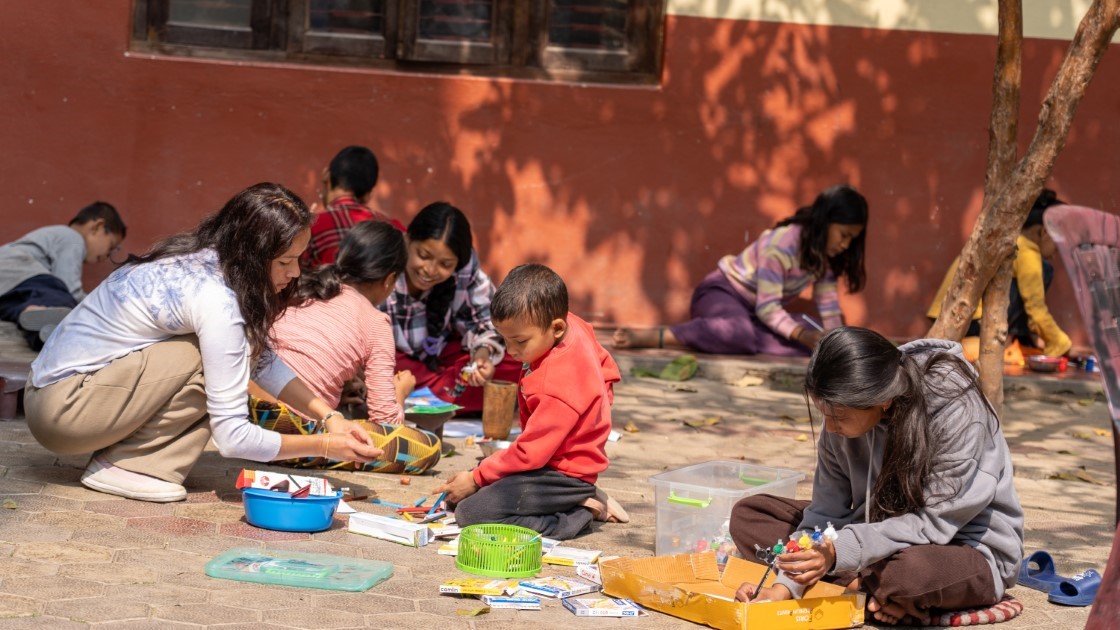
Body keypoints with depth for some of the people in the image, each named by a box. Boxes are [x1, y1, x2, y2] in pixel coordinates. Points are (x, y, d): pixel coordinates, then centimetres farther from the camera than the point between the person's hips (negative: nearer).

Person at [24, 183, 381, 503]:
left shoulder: (202, 259, 2)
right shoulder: (215, 301, -24)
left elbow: (262, 358, 12)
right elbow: (232, 437, -22)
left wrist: (328, 416, 1)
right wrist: (326, 447, -13)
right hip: (57, 408, -9)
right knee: (208, 359, -19)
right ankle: (121, 465, -11)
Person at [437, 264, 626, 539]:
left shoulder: (557, 387, -29)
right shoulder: (574, 327, -3)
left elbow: (529, 453, -24)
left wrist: (476, 479, -13)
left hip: (564, 475, -11)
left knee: (471, 512, -23)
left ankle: (582, 513, -11)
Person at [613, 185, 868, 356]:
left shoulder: (824, 249, -1)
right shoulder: (781, 245, -26)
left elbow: (827, 299, -1)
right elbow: (767, 307, -28)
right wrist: (802, 335, -37)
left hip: (757, 311, 9)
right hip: (722, 294, -9)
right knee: (740, 332, -43)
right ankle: (646, 337, -43)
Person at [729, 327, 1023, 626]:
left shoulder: (956, 412, -27)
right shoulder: (848, 414, -10)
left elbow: (935, 522, -26)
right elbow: (826, 512, -4)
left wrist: (840, 552, -35)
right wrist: (787, 585, -18)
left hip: (972, 552, -6)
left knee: (910, 569, -43)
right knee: (747, 515, -4)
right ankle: (871, 586, -16)